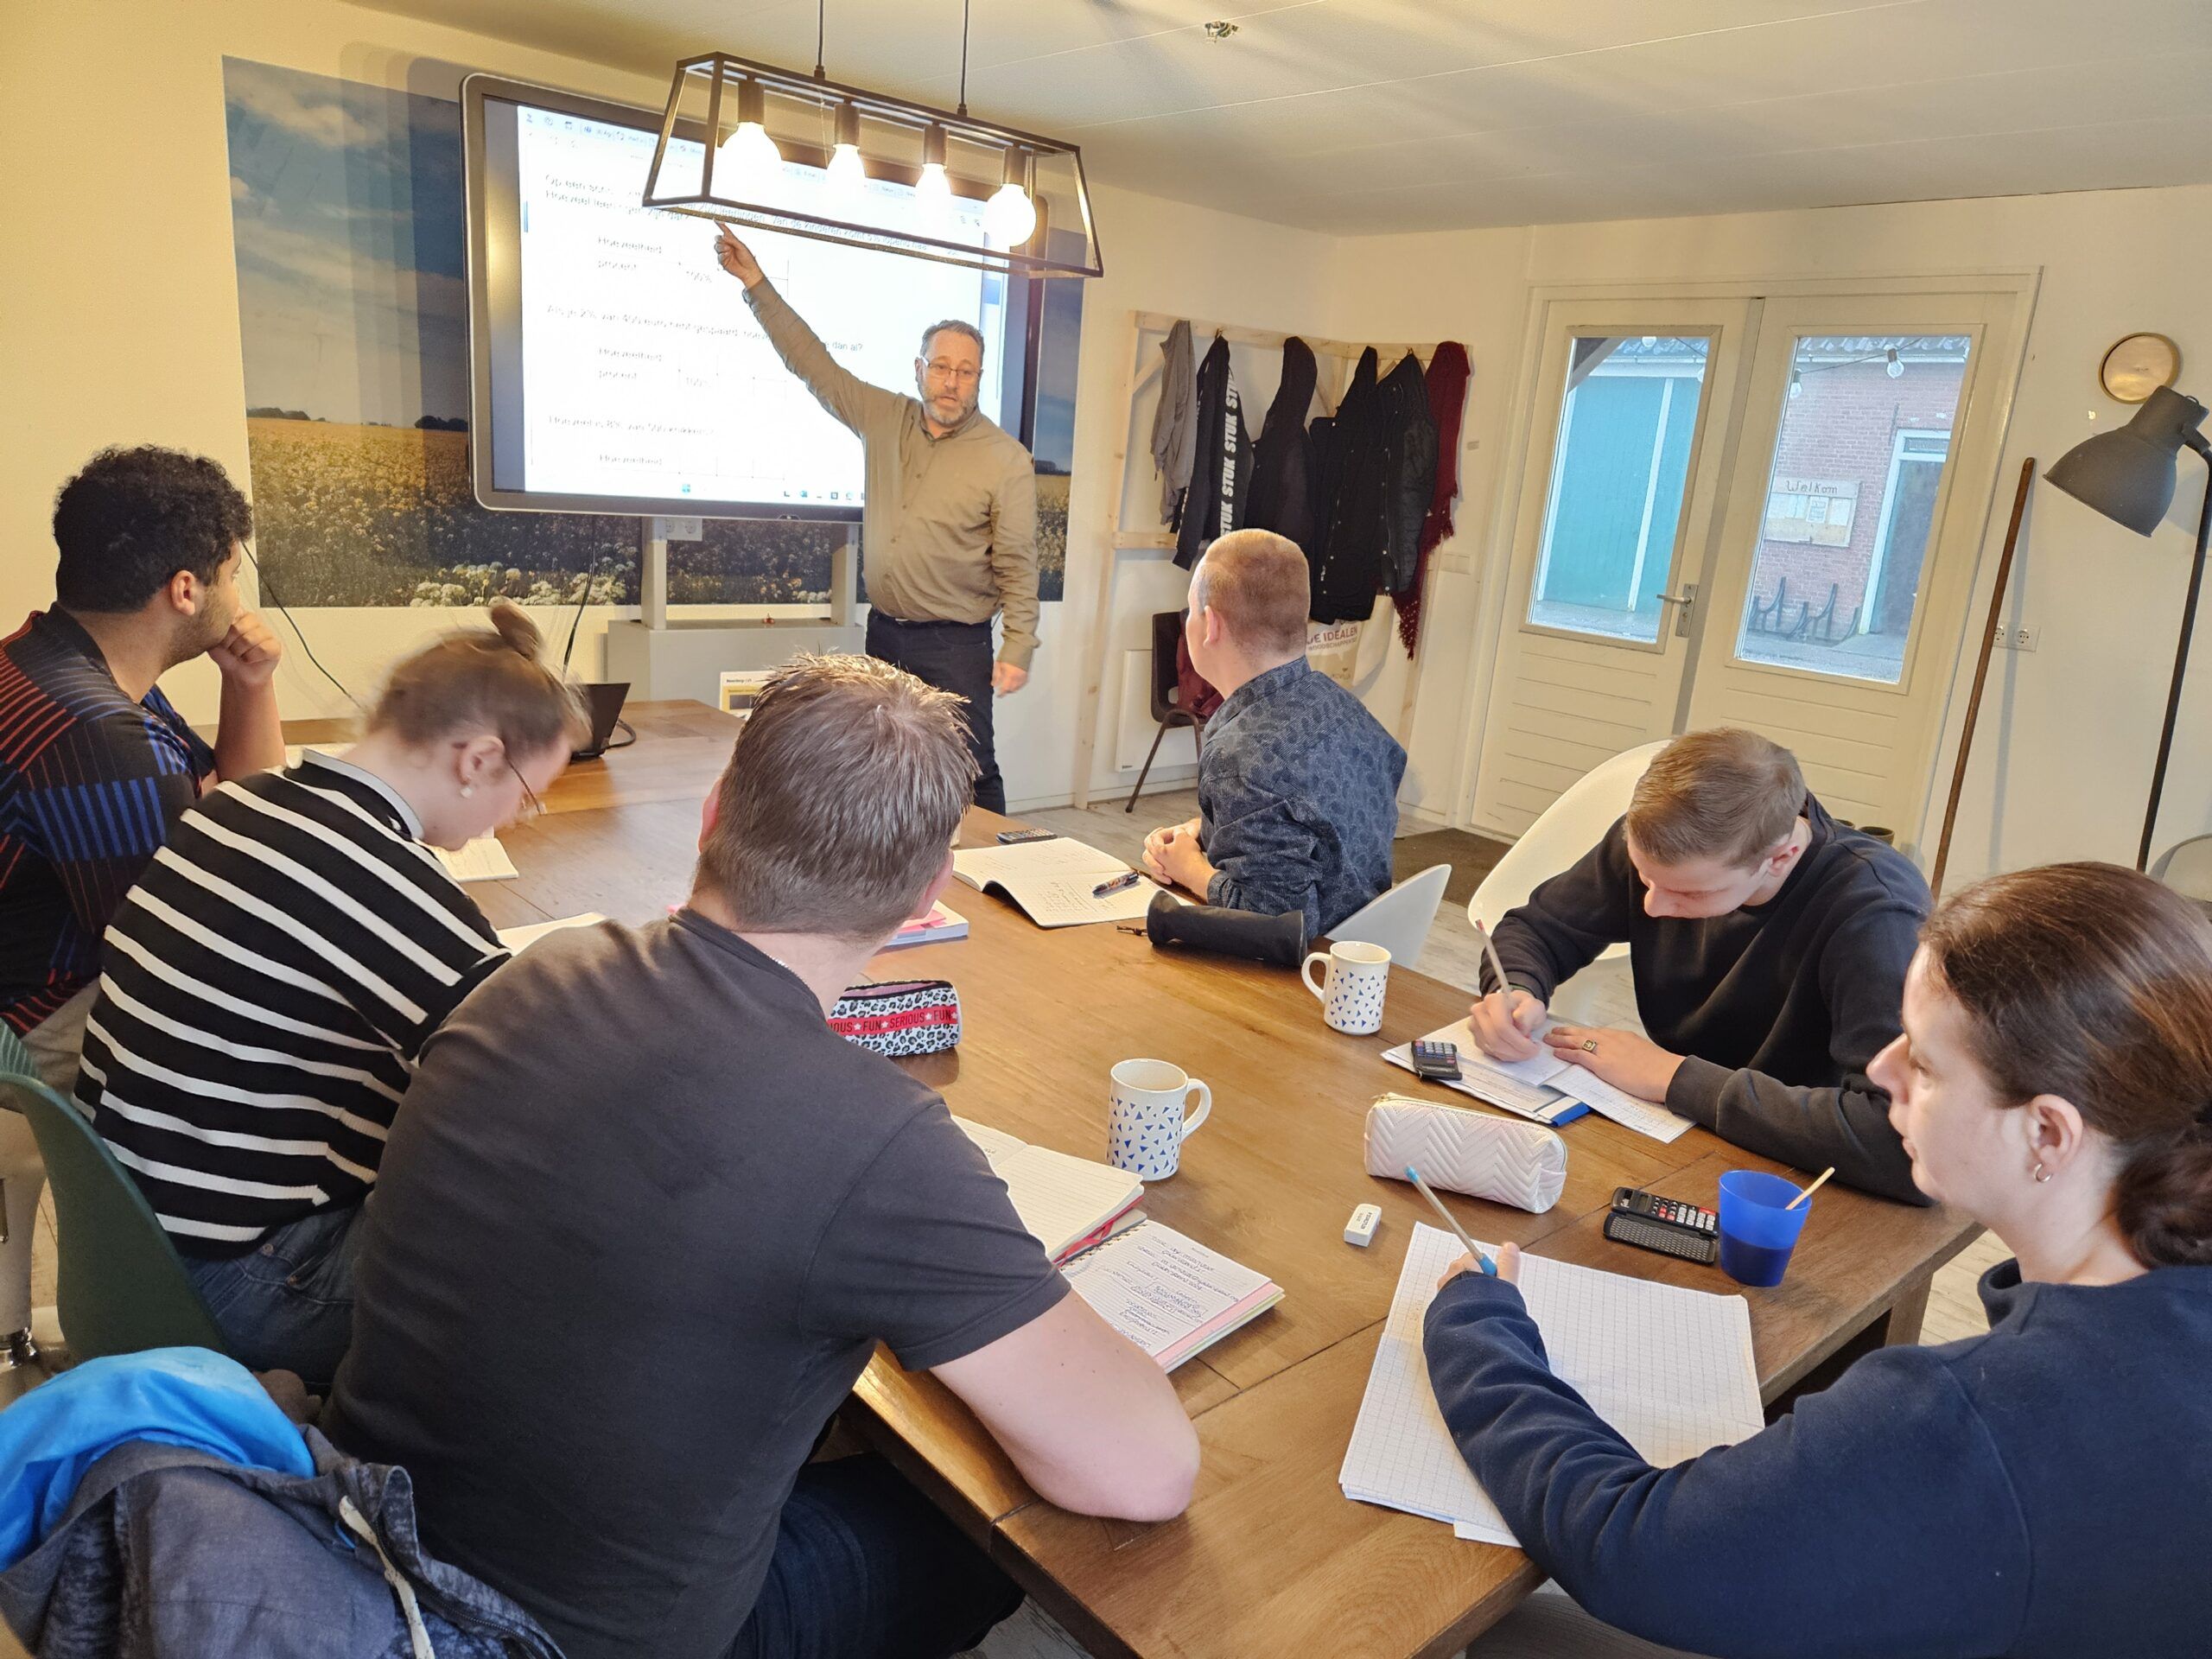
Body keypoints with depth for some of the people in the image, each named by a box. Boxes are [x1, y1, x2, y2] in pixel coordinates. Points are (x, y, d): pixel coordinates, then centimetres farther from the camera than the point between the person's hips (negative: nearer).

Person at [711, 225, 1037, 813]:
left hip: (955, 643, -5)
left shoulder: (1007, 460, -8)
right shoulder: (885, 419, 5)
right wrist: (756, 283, 8)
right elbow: (812, 361, 10)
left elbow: (1017, 565, -9)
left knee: (971, 772, -6)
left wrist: (1017, 649, -14)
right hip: (884, 631, 5)